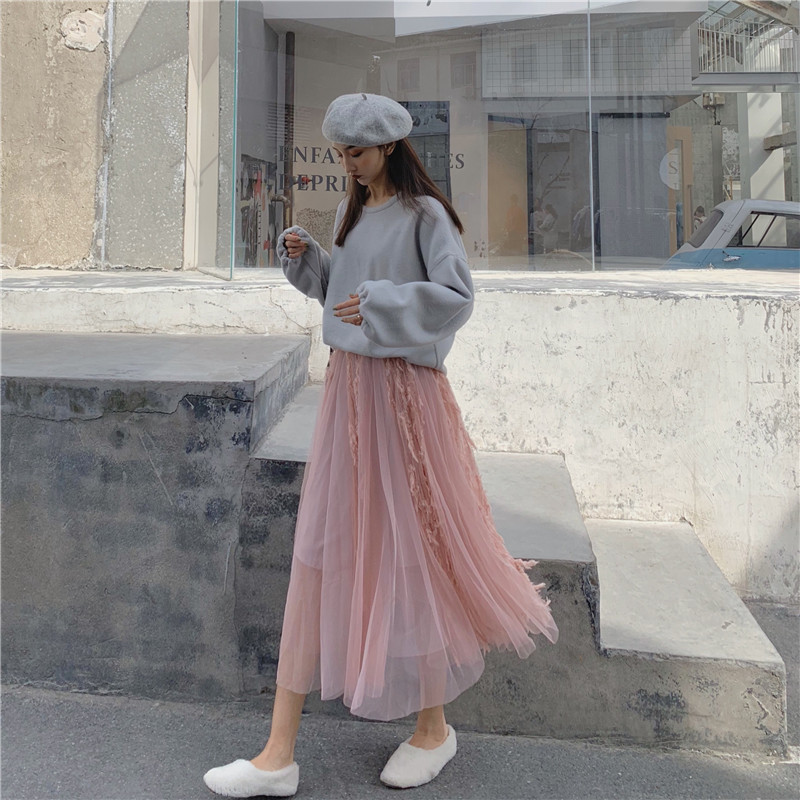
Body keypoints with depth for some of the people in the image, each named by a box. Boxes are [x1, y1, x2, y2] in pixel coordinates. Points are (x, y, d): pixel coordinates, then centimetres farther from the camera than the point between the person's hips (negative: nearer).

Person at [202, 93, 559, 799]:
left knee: (410, 551, 1)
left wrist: (380, 302, -24)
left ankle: (433, 729, 24)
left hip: (400, 392, -7)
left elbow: (456, 296, -14)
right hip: (346, 384, 8)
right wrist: (304, 257, 7)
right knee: (317, 554, 3)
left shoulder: (424, 213, -6)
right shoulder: (354, 211, 16)